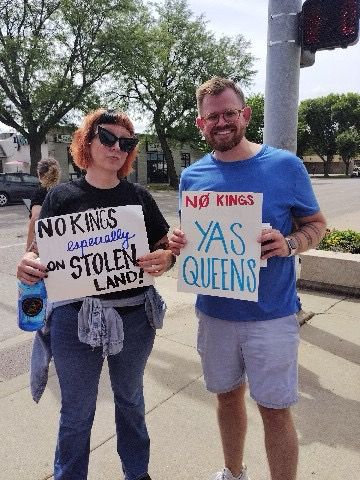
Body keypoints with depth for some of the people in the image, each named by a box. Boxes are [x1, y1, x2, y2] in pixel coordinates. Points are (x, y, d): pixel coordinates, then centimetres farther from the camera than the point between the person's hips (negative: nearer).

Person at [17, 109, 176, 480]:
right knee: (76, 413, 16)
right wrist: (26, 266, -24)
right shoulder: (62, 196, -4)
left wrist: (165, 259, -21)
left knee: (130, 401, 24)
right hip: (76, 319, -2)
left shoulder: (139, 197, 0)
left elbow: (168, 248, 2)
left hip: (135, 316, 2)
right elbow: (41, 255, -2)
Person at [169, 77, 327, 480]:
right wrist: (177, 244, -12)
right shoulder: (192, 176, 2)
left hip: (271, 315, -3)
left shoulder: (285, 165, -7)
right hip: (214, 313, 4)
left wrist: (290, 244, -20)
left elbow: (317, 224, 1)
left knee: (275, 410, 6)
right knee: (228, 396, 20)